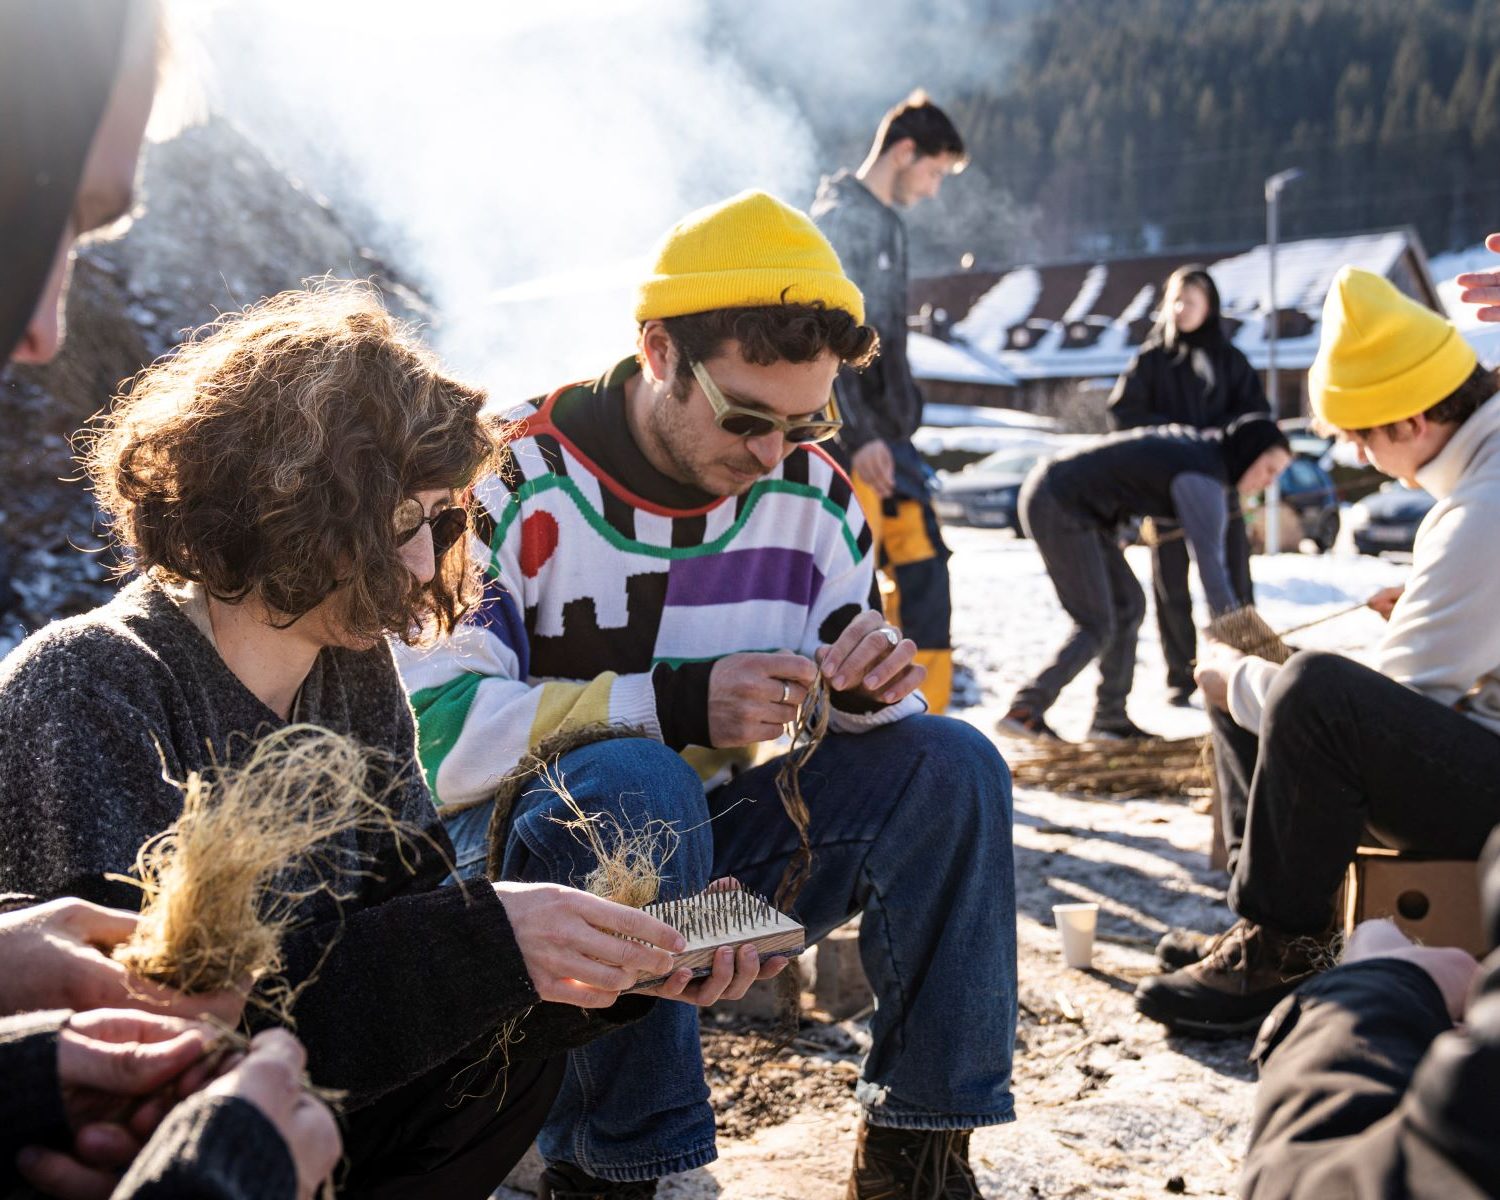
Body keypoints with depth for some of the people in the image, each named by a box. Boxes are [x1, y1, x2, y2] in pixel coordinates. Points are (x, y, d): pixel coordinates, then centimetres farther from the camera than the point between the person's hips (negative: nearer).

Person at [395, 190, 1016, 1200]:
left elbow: (831, 717, 8)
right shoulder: (516, 484, -16)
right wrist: (670, 705, -30)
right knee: (636, 785, -38)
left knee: (951, 765, -13)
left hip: (712, 843, 5)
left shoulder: (813, 494, 0)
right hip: (526, 851, -5)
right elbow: (431, 729, -22)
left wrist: (874, 685, -18)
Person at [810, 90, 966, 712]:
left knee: (923, 572, 9)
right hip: (852, 438, -9)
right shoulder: (839, 218, -10)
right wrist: (859, 434, -21)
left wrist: (904, 420, 19)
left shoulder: (886, 222, 18)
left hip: (888, 433, 9)